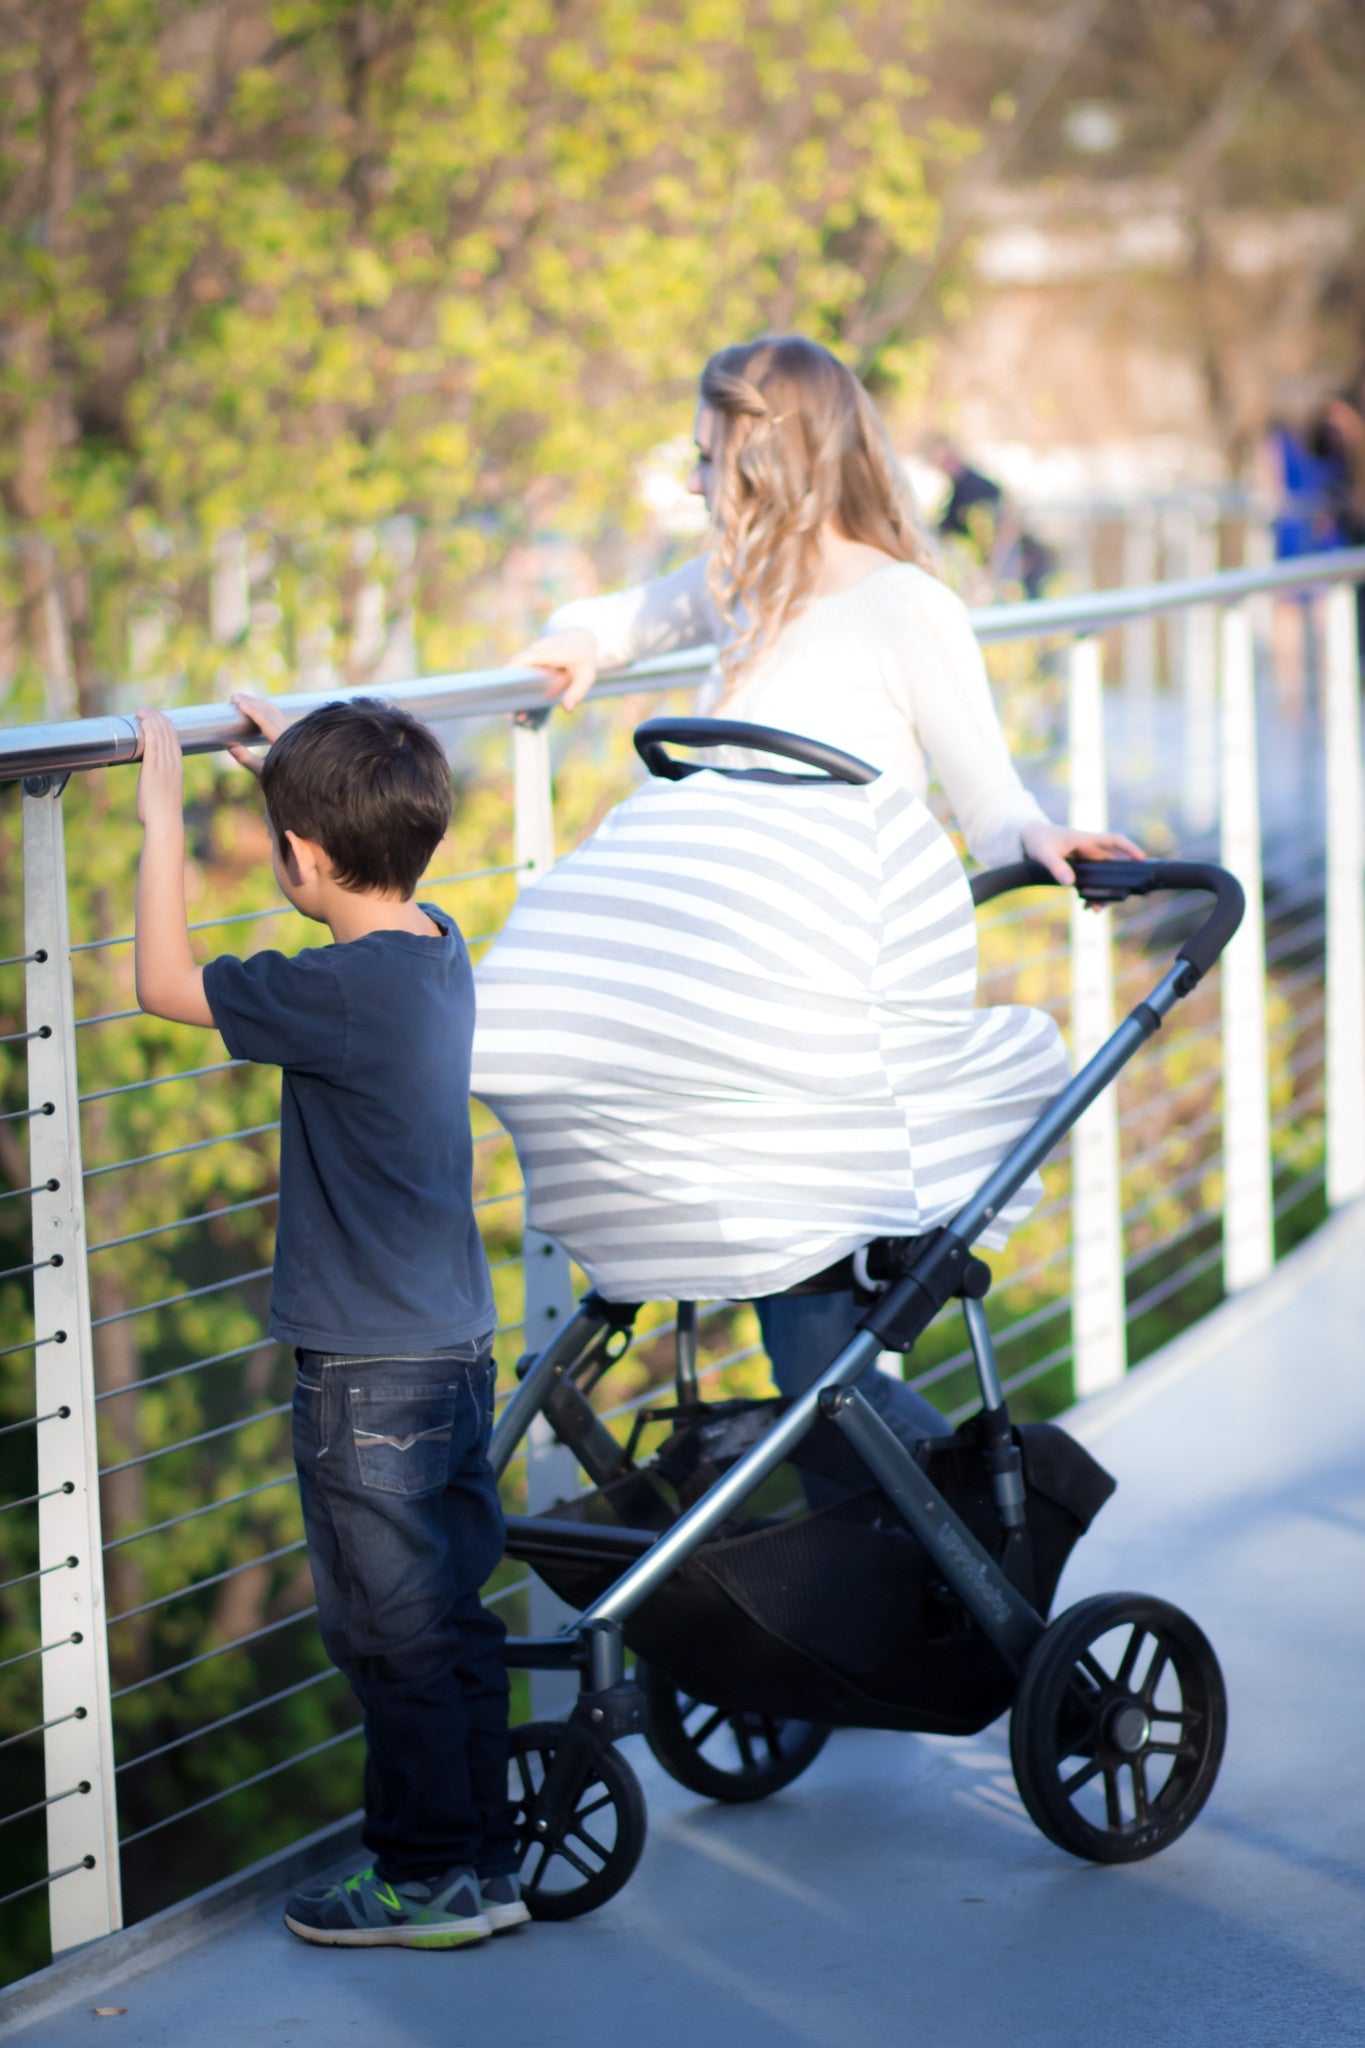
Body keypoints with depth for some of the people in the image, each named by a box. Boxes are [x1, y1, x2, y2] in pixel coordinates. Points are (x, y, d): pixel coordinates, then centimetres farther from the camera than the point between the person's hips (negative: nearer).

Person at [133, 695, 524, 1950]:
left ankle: (430, 1879, 12)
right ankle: (485, 1863, 26)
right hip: (458, 1347, 9)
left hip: (370, 1374, -9)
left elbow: (167, 986, -16)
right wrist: (308, 764, 27)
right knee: (452, 1621, 17)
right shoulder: (436, 954, 4)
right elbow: (373, 864, 28)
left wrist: (164, 818, -10)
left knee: (390, 1633, 3)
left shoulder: (346, 992, -22)